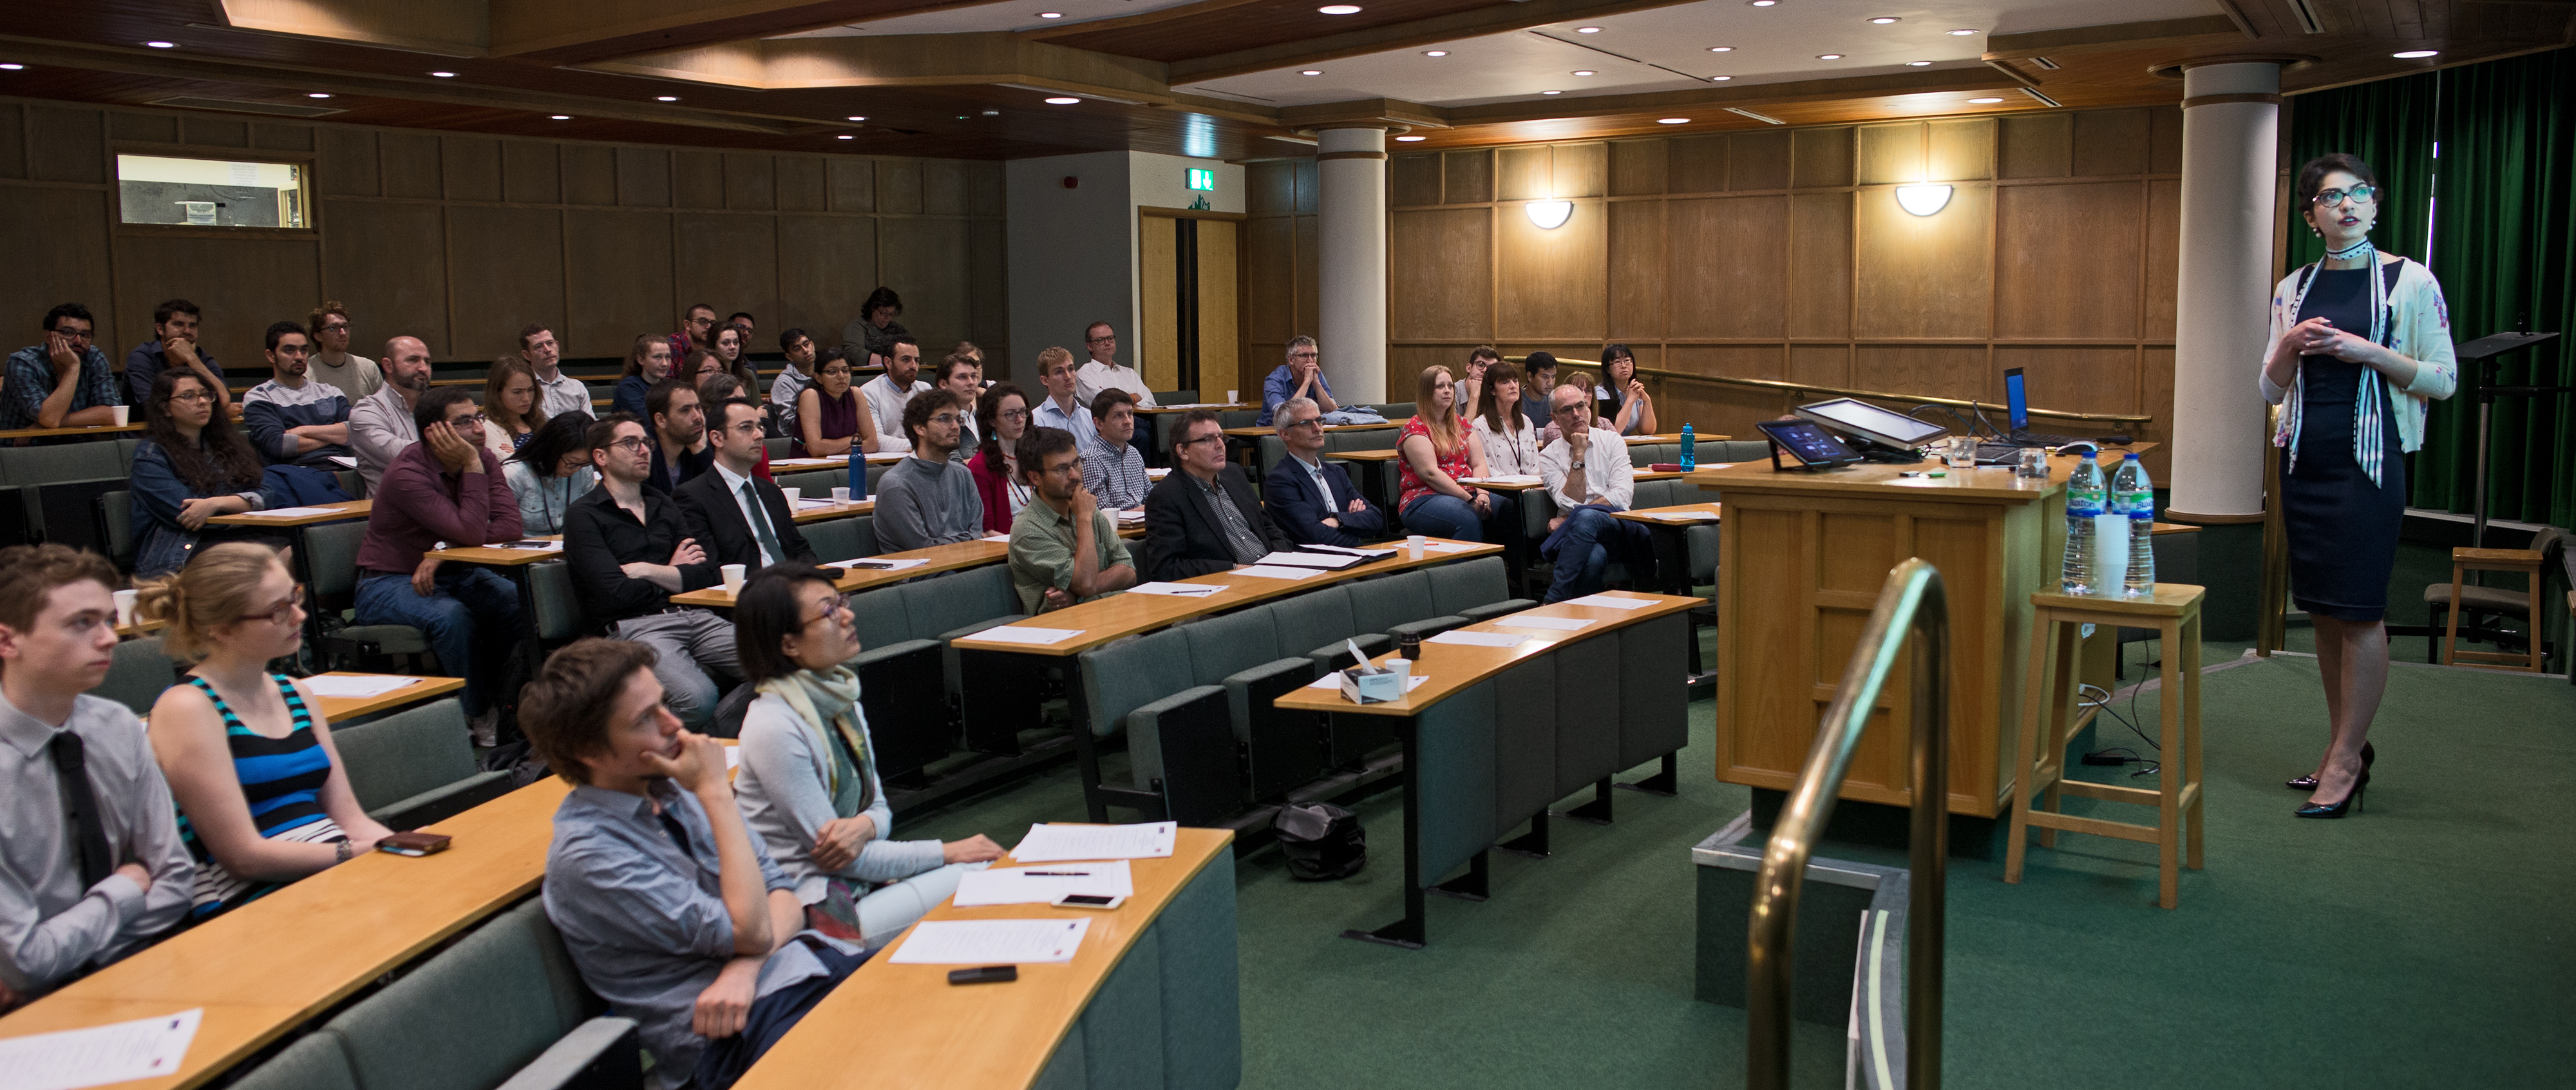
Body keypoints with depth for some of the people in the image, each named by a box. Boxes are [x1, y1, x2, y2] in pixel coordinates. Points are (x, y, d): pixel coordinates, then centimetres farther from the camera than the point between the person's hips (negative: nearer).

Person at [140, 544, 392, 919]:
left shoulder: (295, 694, 17)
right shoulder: (187, 708, -5)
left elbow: (348, 817, 13)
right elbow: (244, 856, -10)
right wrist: (361, 852, -11)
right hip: (251, 901, -7)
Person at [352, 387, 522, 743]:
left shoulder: (484, 460, -2)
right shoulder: (407, 474, -22)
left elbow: (510, 526, -16)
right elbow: (471, 532, -31)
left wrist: (445, 552, -25)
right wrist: (472, 467, -27)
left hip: (453, 574, 6)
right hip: (390, 583, -6)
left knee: (519, 604, -22)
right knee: (453, 616, -35)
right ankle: (481, 718, -18)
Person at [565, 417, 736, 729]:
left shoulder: (664, 506, 23)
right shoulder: (584, 515, 3)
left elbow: (705, 574, 10)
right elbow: (617, 595, -9)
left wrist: (648, 571, -5)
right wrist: (673, 573, 8)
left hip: (696, 616, 6)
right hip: (634, 627, -6)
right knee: (698, 697, -34)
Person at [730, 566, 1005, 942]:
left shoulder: (843, 700, 7)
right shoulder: (774, 728, -19)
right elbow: (833, 855, -17)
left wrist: (865, 826, -14)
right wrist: (947, 852, -13)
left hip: (862, 871, 8)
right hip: (817, 907, -8)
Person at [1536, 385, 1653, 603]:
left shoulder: (1611, 441, 11)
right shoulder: (1549, 456, 10)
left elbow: (1622, 494, -3)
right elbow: (1572, 503, -4)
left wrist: (1568, 520, -8)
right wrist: (1578, 456, -6)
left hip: (1618, 529, 1)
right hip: (1580, 537, -1)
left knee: (1586, 517, -36)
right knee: (1594, 557, -39)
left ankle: (1552, 602, -38)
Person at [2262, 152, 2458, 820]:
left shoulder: (2411, 282, -1)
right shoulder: (2293, 289, 11)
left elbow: (2444, 380, -3)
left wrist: (2367, 351, -16)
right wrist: (2289, 347, -6)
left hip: (2368, 459, -5)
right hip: (2304, 458, 5)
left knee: (2359, 611, -5)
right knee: (2323, 610, 8)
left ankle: (2346, 762, 2)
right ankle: (2346, 746, 20)